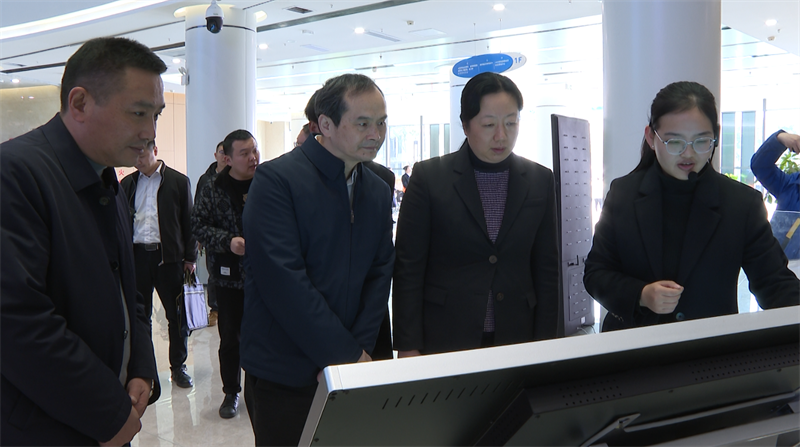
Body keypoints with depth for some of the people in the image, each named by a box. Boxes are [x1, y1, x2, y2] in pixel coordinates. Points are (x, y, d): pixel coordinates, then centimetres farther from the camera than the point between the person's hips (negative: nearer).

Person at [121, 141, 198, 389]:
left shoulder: (178, 181, 2)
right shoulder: (128, 183, 11)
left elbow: (188, 221, 2)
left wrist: (190, 257, -1)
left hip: (169, 255, -2)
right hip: (137, 255, 3)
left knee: (176, 314, 3)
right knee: (140, 314, 9)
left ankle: (178, 366, 16)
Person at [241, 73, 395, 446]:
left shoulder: (378, 191, 8)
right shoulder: (276, 180, -14)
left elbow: (380, 275, 7)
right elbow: (283, 279, -21)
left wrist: (359, 350, -6)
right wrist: (346, 355, -17)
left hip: (349, 368, 6)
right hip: (283, 374, -5)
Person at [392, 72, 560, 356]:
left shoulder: (541, 180, 4)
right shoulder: (429, 176, -4)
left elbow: (546, 270, 7)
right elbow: (408, 269, -4)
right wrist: (408, 348, -8)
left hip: (515, 341, 2)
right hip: (442, 342, -2)